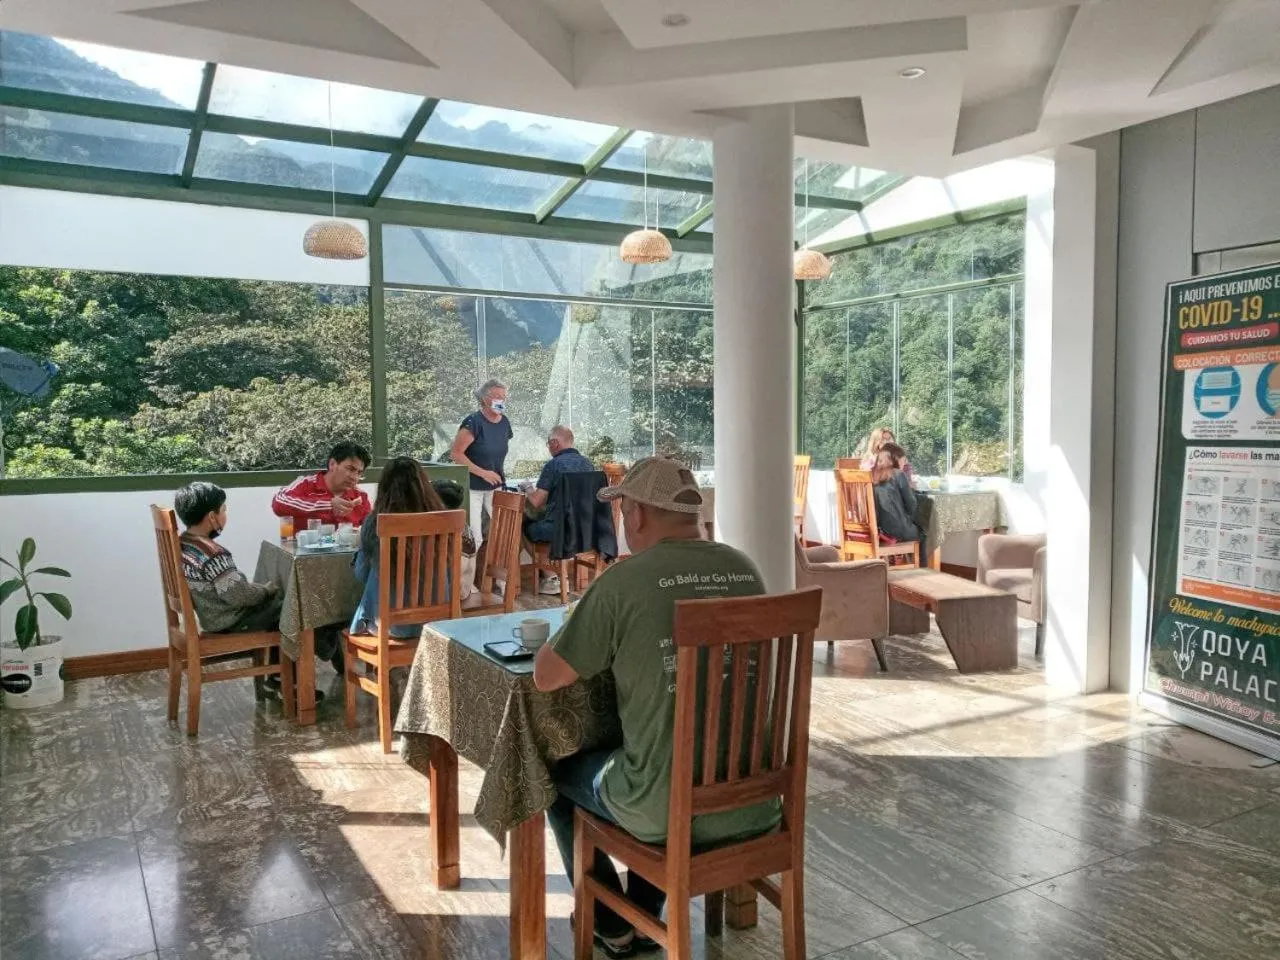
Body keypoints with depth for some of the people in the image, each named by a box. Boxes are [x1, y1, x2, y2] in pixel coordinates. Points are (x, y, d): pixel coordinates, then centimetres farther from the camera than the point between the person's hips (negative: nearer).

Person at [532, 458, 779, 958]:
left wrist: (601, 647, 11)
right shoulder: (746, 570, 1)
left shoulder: (622, 581, -16)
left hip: (668, 812, -5)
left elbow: (545, 677, -8)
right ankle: (645, 917, 44)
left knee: (559, 774, 24)